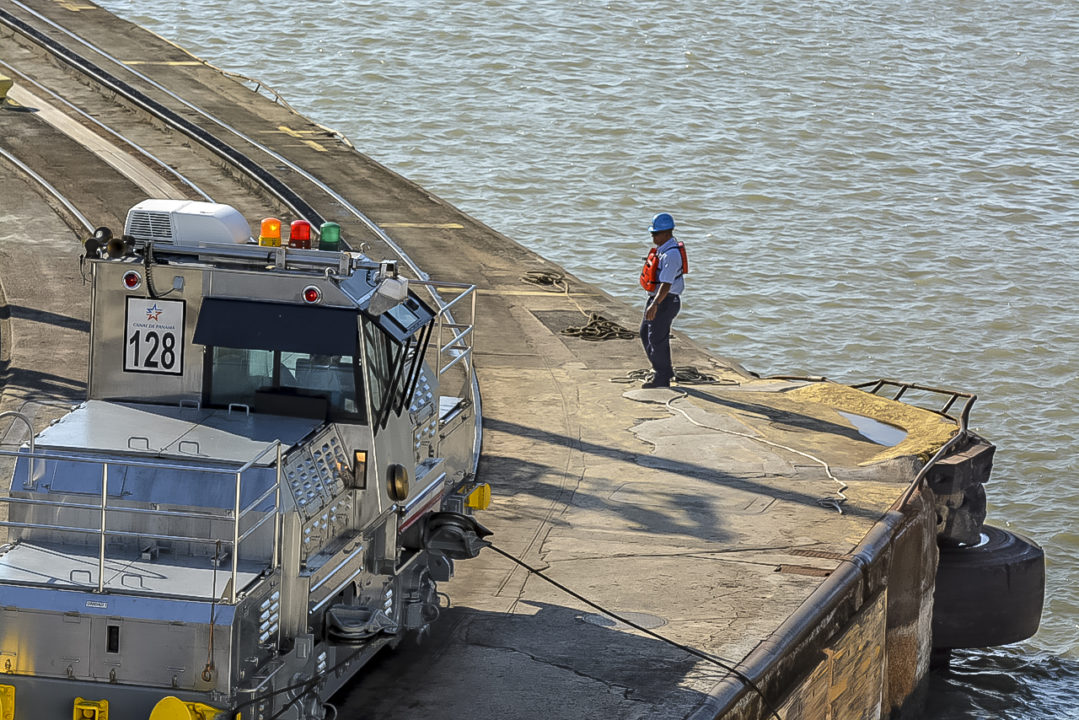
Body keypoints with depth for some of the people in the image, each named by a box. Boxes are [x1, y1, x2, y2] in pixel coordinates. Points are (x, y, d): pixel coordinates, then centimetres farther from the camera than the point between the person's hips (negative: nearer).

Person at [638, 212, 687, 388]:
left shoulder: (671, 254, -25)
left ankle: (662, 379, 11)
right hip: (655, 298, 10)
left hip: (666, 301, -10)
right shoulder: (661, 248, 7)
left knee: (657, 339, -2)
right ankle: (664, 371, 29)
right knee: (645, 333, 19)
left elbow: (667, 284, -33)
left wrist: (655, 304, -43)